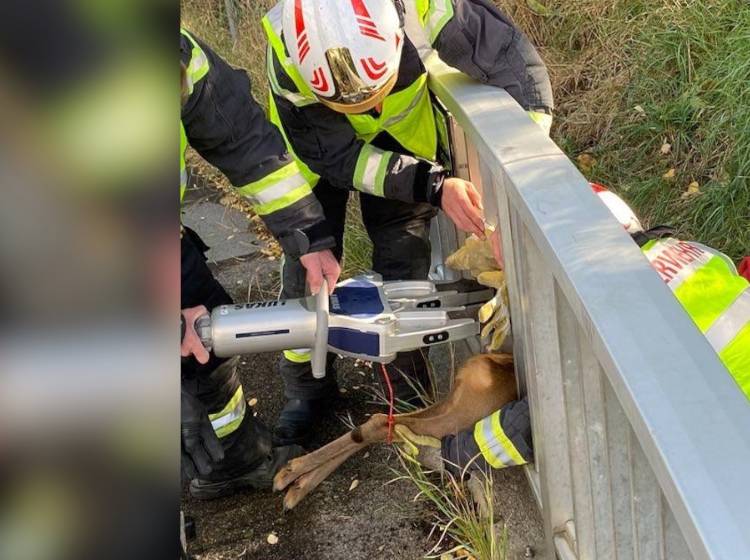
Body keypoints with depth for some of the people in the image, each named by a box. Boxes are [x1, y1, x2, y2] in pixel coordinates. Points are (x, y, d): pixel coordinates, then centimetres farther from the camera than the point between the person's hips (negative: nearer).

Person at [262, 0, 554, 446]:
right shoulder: (288, 63, -39)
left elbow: (516, 63, -33)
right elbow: (338, 158, -30)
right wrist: (434, 186, -41)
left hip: (402, 134, 1)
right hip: (318, 146, 0)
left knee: (404, 264, -4)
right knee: (309, 264, -1)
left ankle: (411, 392, 15)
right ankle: (307, 389, 21)